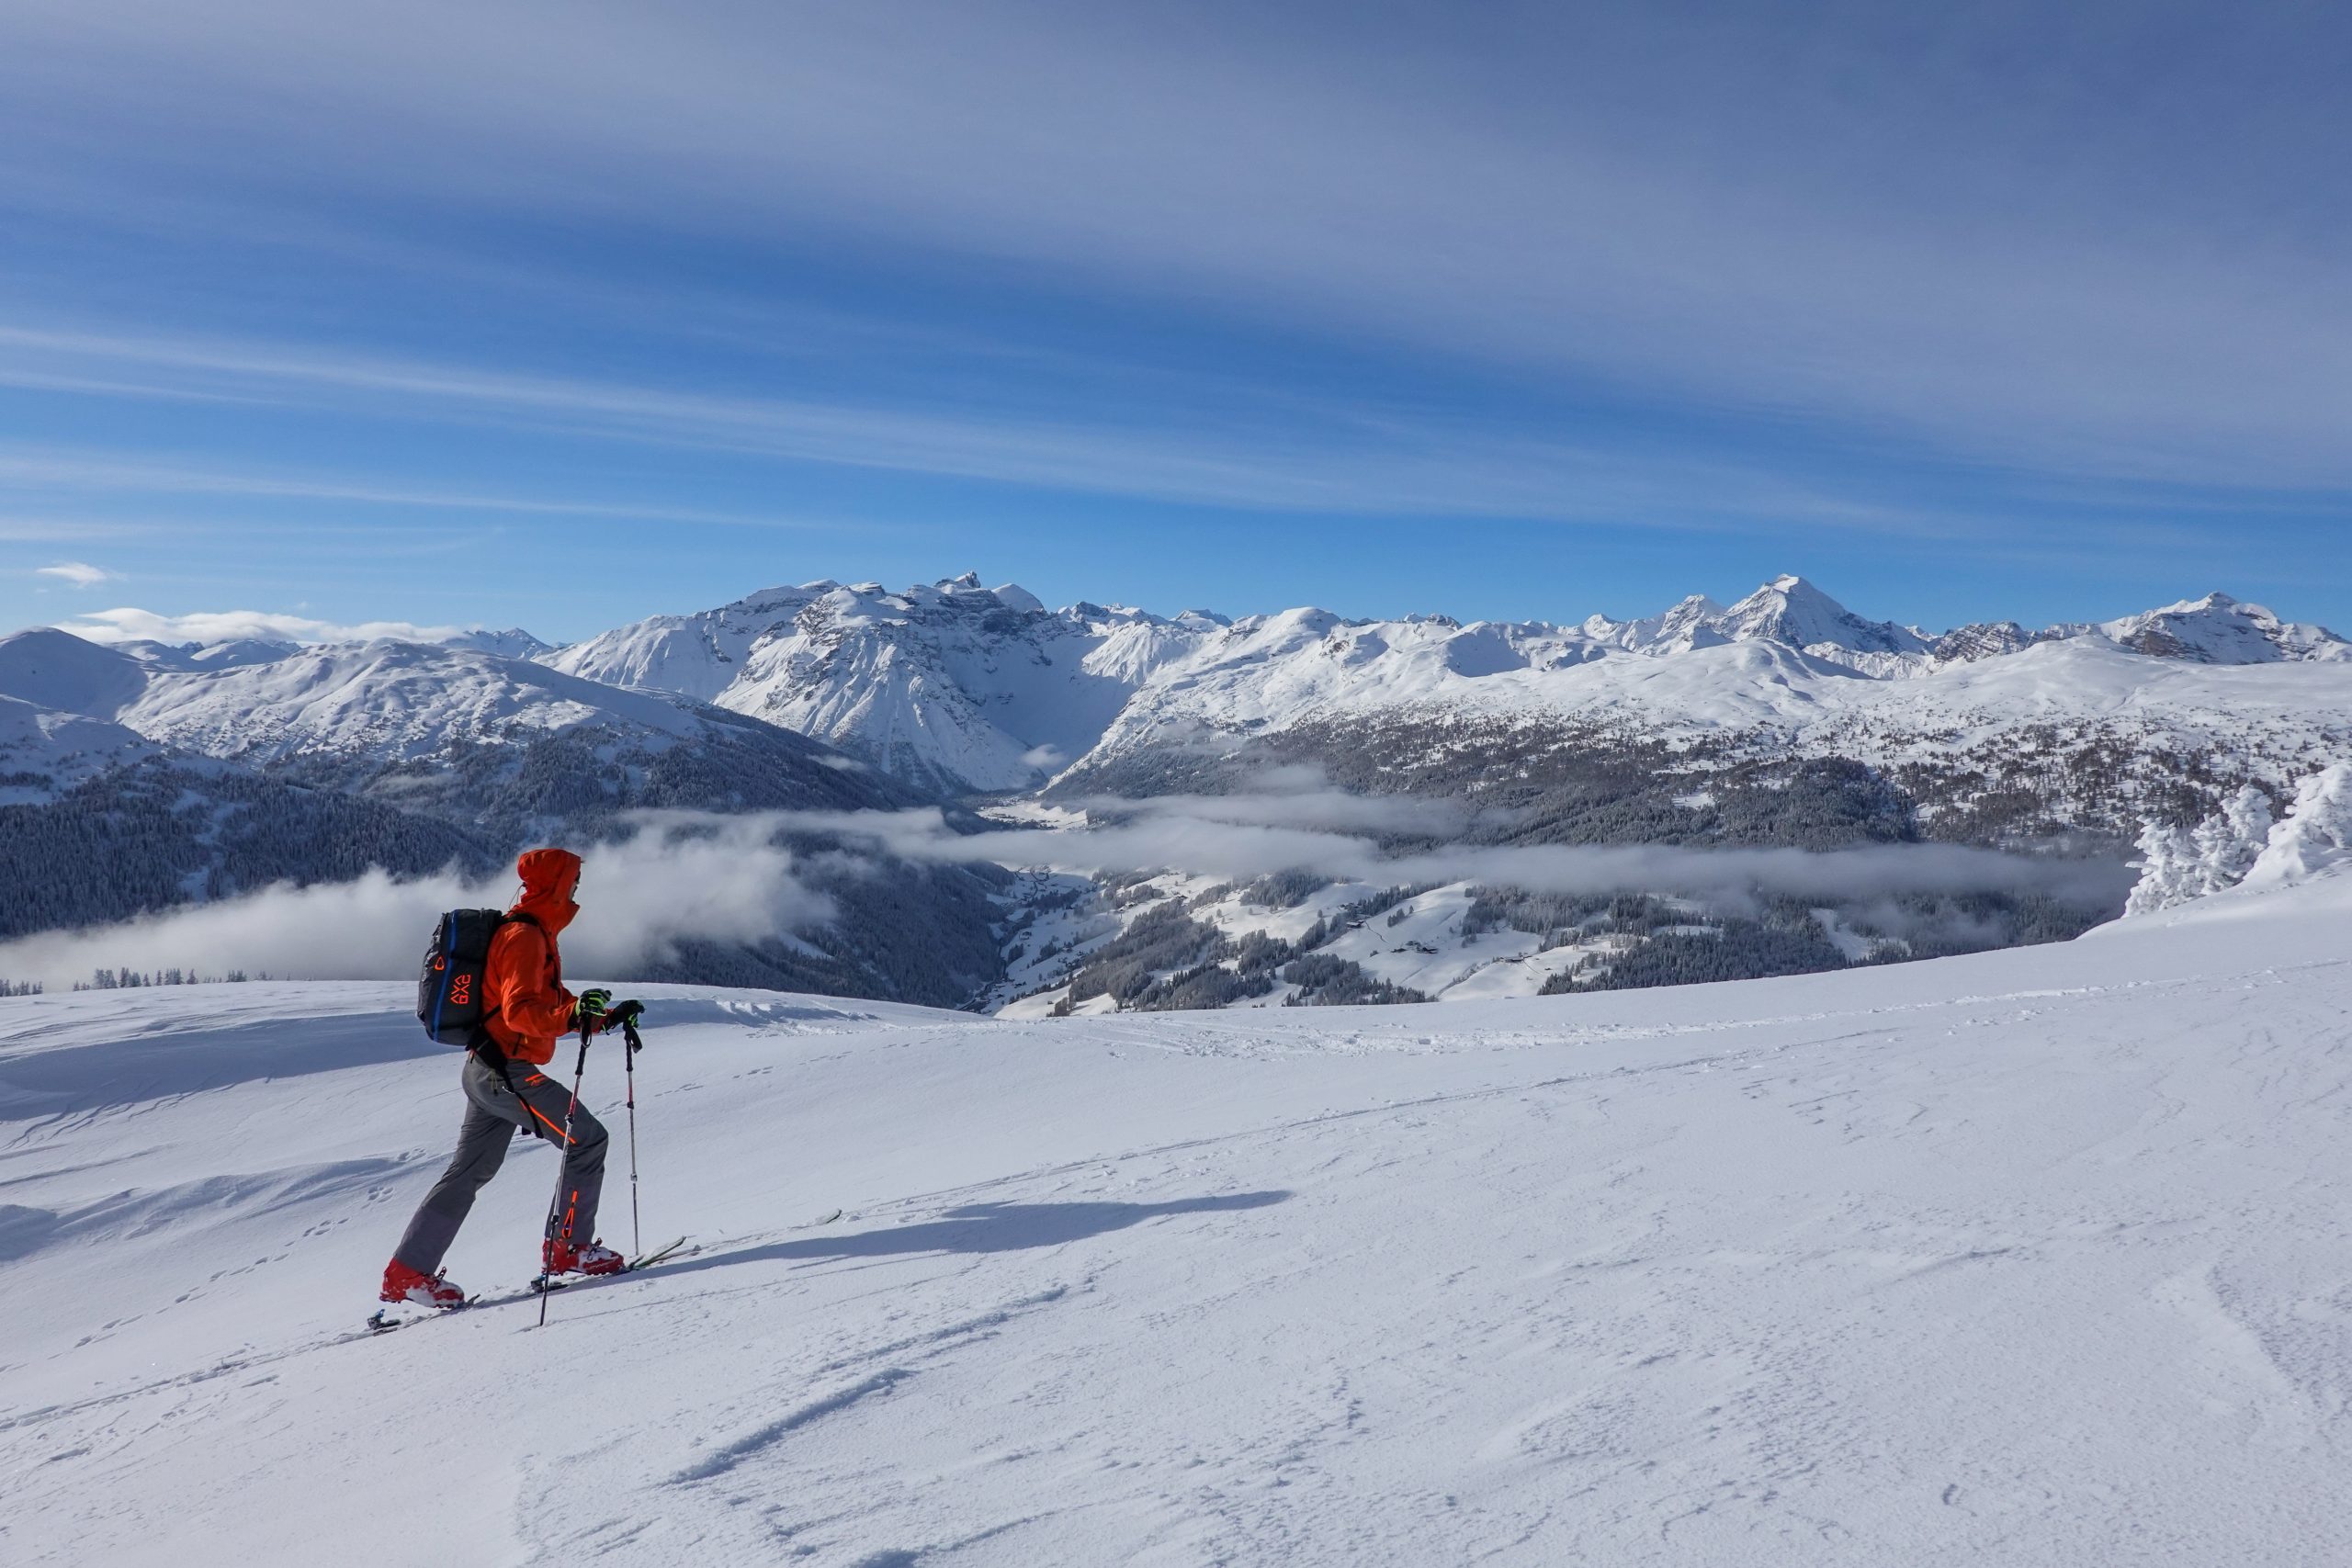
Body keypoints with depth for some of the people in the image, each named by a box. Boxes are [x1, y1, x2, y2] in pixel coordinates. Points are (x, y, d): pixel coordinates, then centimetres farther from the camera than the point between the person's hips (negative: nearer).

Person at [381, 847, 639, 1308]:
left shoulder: (534, 934, 18)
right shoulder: (524, 935, -14)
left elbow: (551, 1005, 23)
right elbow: (520, 1011, -25)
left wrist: (607, 1015, 15)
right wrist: (574, 1015, -39)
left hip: (487, 1070, 11)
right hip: (507, 1069, -11)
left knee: (469, 1171, 14)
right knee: (587, 1138, -7)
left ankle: (408, 1272, 19)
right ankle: (568, 1248, -1)